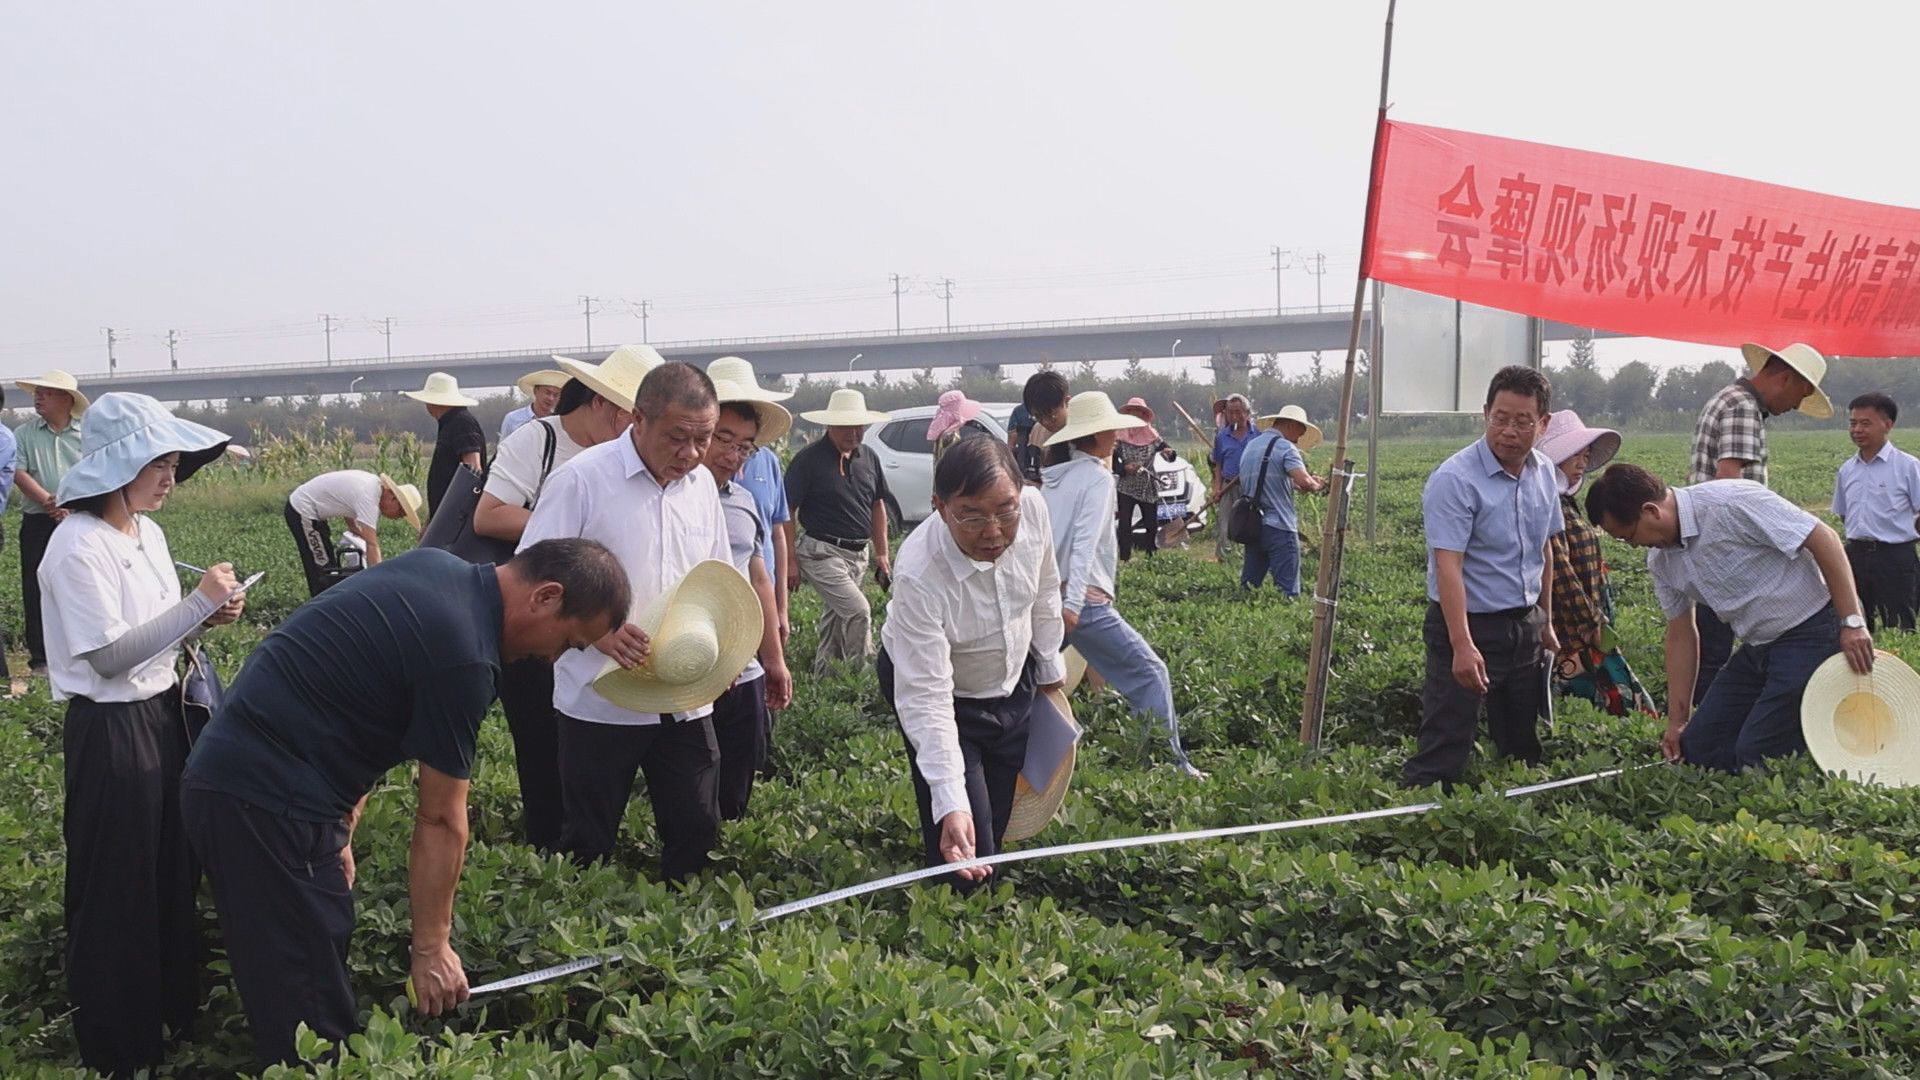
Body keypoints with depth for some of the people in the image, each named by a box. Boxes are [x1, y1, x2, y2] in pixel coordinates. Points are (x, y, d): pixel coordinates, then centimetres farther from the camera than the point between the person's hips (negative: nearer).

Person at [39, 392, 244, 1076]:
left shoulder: (146, 532, 6)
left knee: (172, 870, 20)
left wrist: (209, 616, -4)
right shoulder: (79, 546, -20)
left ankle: (172, 1006, 38)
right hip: (110, 730, -8)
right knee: (117, 890, 5)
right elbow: (108, 655, -24)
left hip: (162, 712, 8)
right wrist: (198, 603, -22)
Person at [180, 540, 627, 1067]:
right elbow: (440, 821, -12)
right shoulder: (464, 658, -21)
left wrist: (339, 826, 12)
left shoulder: (439, 567, 6)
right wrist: (431, 948, -2)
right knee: (317, 1021, -2)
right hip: (270, 802, -10)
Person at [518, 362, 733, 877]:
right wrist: (597, 629, -26)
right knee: (589, 843, 8)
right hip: (602, 700, -5)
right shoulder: (581, 479, -12)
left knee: (697, 829, 9)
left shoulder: (702, 484, 7)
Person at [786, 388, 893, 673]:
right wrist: (790, 561, -12)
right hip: (822, 552, -7)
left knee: (835, 616, 15)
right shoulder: (808, 459, -11)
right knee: (858, 611, -16)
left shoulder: (868, 458, 9)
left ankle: (822, 672, 27)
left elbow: (878, 506, 18)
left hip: (858, 554, 7)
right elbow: (787, 512, -10)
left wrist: (882, 553, 15)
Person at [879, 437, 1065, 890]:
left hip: (1013, 679, 5)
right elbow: (926, 699, -39)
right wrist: (951, 805, -46)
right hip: (950, 697, -5)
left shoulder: (1033, 508, -26)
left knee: (1001, 818, 18)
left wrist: (1049, 665, 11)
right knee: (966, 865, -7)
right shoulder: (920, 576, -40)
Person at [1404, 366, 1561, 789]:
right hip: (1467, 625, -7)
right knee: (1445, 746, -9)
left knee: (1522, 745, 16)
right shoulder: (1455, 479, -18)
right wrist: (1462, 646, -31)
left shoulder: (1545, 474, 6)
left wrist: (1545, 621, 19)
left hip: (1524, 626, 7)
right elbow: (1448, 567, -24)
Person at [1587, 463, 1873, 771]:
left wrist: (1852, 622, -24)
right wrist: (1677, 721, 14)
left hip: (1809, 632, -8)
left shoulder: (1731, 503, -22)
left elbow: (1824, 538, -21)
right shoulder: (1661, 561, 4)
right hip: (1757, 648, 9)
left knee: (1753, 756, -13)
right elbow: (1681, 636, 13)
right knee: (1698, 749, 3)